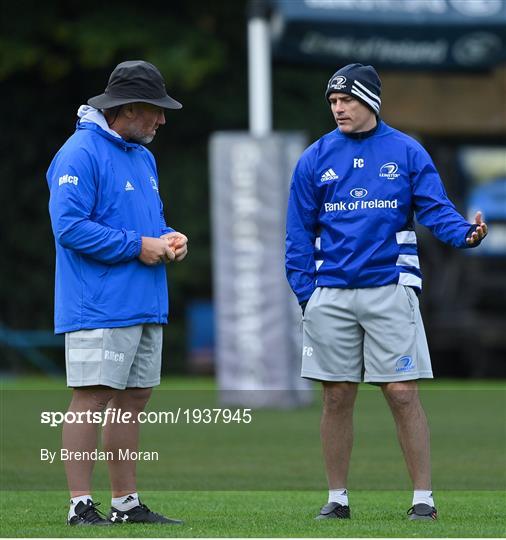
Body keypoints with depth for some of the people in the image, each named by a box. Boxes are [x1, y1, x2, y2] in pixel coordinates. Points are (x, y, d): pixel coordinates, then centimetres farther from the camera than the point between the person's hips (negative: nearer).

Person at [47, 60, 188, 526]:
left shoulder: (143, 157, 18)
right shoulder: (80, 154, -11)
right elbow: (69, 226, -19)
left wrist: (168, 239, 5)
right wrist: (137, 246, -17)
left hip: (145, 306, 9)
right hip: (98, 308, -9)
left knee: (133, 400, 11)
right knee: (91, 398, -9)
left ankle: (127, 503, 17)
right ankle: (81, 506, -7)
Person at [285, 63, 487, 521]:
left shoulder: (406, 153, 3)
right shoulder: (316, 158, 7)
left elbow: (435, 208, -2)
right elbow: (299, 232, 8)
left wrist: (465, 234, -24)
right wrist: (306, 294, -2)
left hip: (389, 290, -2)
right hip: (331, 294, 2)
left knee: (402, 394, -5)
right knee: (337, 397, 5)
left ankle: (424, 498, -1)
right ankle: (337, 498, 14)